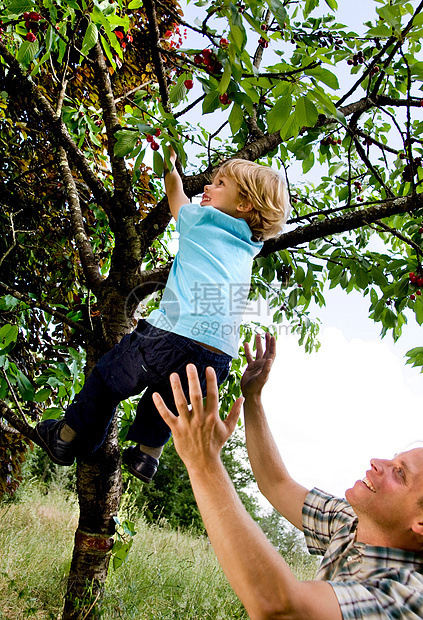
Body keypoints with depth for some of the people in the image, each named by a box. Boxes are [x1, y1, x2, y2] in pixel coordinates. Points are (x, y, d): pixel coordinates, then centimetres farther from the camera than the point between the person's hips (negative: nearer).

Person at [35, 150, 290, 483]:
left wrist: (169, 163, 45)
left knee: (108, 377, 18)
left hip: (175, 335, -5)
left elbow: (175, 192, 27)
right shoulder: (247, 248, 21)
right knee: (165, 393, 33)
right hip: (218, 359, 6)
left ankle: (68, 437, 32)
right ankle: (147, 453, 39)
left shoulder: (201, 218, 6)